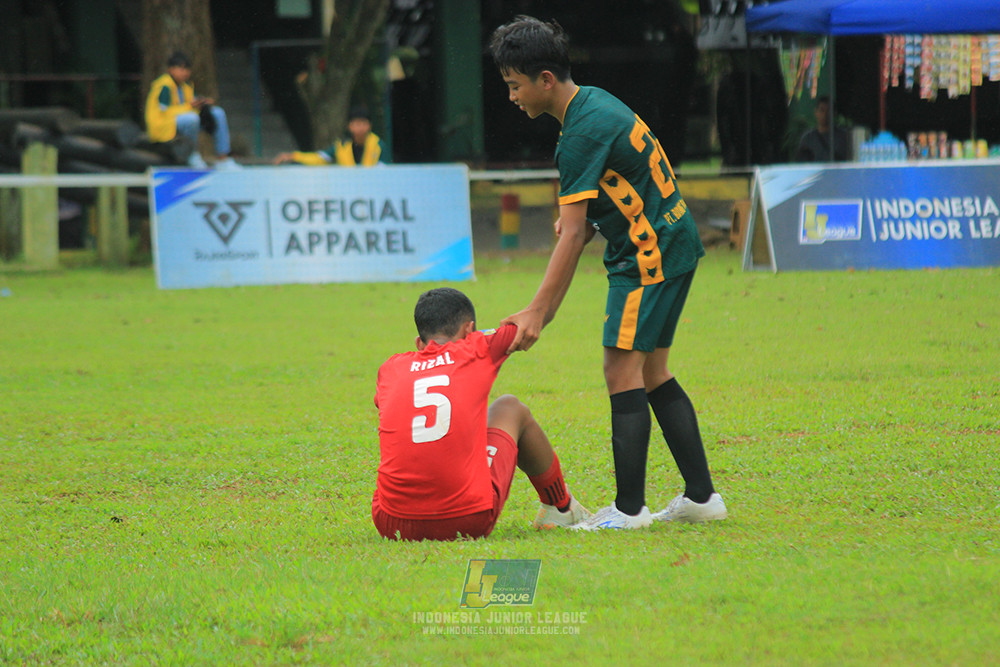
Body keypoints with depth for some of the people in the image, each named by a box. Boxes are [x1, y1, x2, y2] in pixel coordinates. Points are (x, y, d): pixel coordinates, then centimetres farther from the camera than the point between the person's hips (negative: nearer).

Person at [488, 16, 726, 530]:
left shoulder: (585, 131, -20)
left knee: (622, 370, -9)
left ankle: (629, 509, -9)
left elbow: (572, 234, -22)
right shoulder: (594, 103, 10)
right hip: (673, 244, 10)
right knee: (652, 373, 12)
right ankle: (701, 495, 14)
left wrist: (538, 312, -22)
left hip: (650, 255, -10)